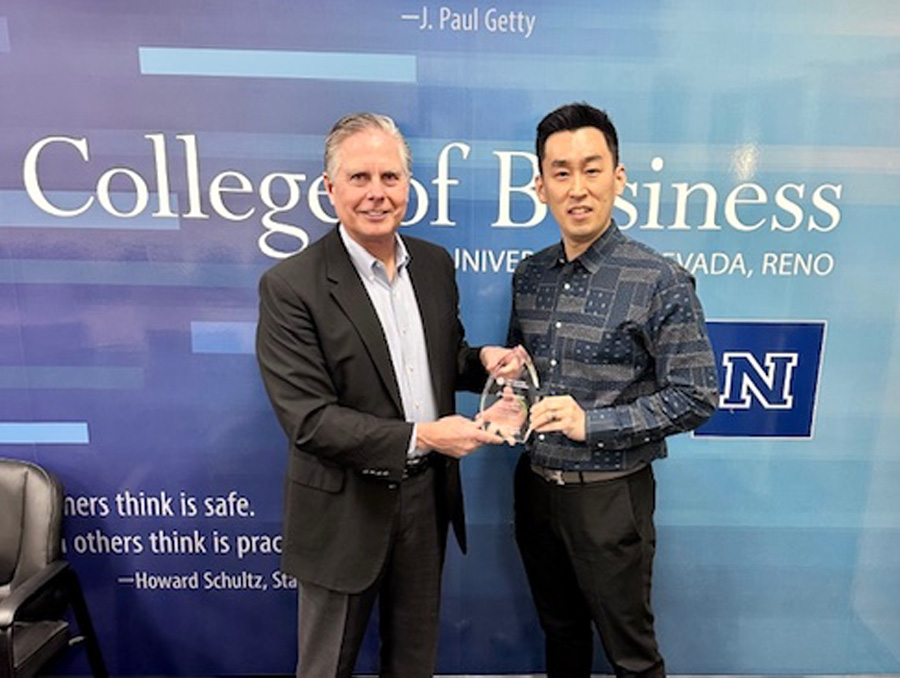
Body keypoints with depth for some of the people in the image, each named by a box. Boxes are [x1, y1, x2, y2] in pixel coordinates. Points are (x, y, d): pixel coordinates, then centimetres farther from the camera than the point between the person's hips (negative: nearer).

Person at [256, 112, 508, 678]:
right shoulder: (291, 286, -17)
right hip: (346, 509, -4)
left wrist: (483, 359, -9)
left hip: (428, 497, 5)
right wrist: (419, 436, -25)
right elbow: (308, 419, -20)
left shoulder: (435, 264, 0)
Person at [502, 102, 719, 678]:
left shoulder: (662, 283, -15)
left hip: (609, 494, -5)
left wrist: (593, 423, -20)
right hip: (535, 485, 5)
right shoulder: (529, 275, 2)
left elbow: (695, 397, -13)